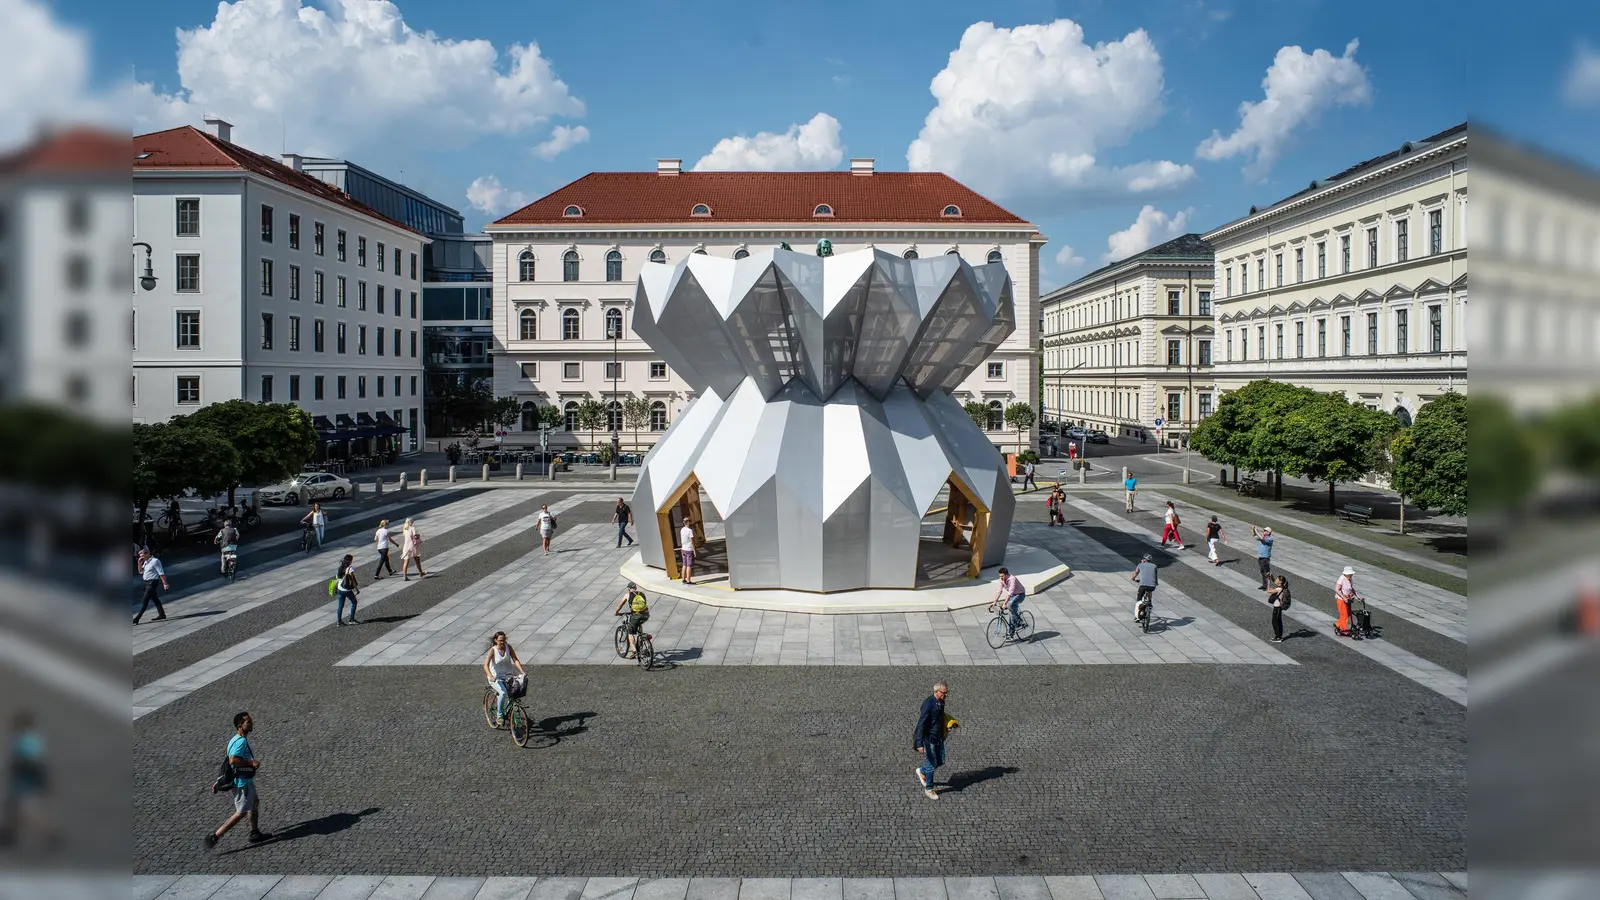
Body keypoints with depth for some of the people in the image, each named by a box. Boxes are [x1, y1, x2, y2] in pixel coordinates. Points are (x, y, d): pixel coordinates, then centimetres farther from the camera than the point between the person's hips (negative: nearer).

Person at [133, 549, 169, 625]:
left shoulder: (155, 561, -15)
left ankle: (137, 619, -9)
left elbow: (161, 573, -17)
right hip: (147, 583, 10)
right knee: (155, 599, 14)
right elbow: (140, 571, 20)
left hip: (152, 583, -10)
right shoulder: (146, 562, 12)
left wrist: (164, 583, -20)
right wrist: (140, 563, 3)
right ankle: (162, 614, 20)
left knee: (145, 601, -8)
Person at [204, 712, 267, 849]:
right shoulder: (241, 741, -24)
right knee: (241, 812, -1)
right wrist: (251, 763, -26)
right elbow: (233, 760, -36)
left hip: (246, 780, 10)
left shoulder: (238, 739, 8)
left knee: (255, 803, 21)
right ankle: (214, 836, 2)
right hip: (242, 782, -10)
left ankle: (255, 834, 33)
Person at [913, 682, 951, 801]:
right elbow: (921, 724, -25)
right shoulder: (928, 704, -24)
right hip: (929, 739, -8)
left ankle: (922, 771, 39)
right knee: (931, 765, 3)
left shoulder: (941, 703, 1)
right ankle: (928, 789, 22)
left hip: (939, 738, 8)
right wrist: (919, 744, -27)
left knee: (940, 762, 14)